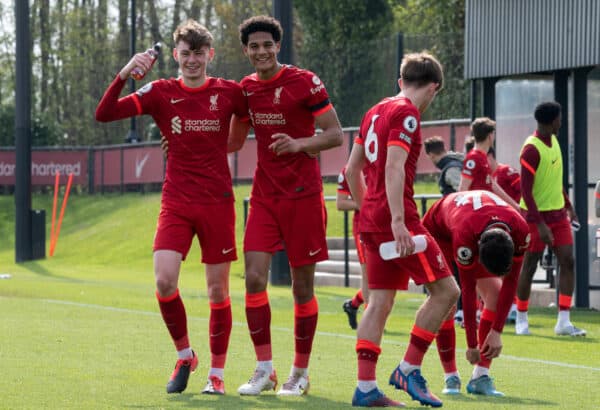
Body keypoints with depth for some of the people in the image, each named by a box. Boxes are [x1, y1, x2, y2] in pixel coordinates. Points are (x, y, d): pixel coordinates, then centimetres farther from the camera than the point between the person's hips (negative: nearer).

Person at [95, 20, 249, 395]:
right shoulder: (161, 93, 1)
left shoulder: (230, 92, 1)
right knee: (165, 281, -14)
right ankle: (184, 356, 9)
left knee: (218, 290, 3)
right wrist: (124, 74, -20)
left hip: (217, 202, 0)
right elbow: (104, 114, -7)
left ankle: (217, 373, 15)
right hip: (176, 203, 0)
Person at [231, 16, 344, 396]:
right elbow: (235, 139, 23)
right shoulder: (247, 88, 8)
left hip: (302, 194, -4)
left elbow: (336, 134, -8)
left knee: (302, 286, 2)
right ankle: (265, 369, 1)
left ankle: (300, 373, 14)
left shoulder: (304, 82, -9)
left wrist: (299, 143, -24)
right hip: (264, 194, 4)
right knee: (254, 277, -8)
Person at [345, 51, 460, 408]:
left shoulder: (376, 112, 17)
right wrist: (398, 222, -25)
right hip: (394, 219, -9)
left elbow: (352, 169, 21)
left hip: (371, 221, 9)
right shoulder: (407, 114, -10)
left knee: (380, 301, 8)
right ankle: (409, 370, -1)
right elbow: (394, 168, -20)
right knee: (446, 290, -3)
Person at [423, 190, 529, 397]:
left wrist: (496, 332, -23)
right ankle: (451, 377, -8)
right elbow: (468, 290, -35)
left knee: (496, 294, -13)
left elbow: (510, 282, -24)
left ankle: (481, 377, -10)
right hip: (439, 230, -4)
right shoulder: (464, 236, -45)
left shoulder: (520, 232, -35)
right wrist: (472, 345, -28)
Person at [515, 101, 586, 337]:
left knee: (567, 261, -3)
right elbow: (525, 191, -20)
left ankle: (563, 322, -3)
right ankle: (521, 319, 17)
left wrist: (569, 206, 19)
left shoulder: (553, 141, 8)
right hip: (538, 215, -7)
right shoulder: (532, 149, -18)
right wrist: (540, 224, -24)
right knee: (530, 266, 2)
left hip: (558, 213, 7)